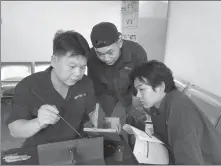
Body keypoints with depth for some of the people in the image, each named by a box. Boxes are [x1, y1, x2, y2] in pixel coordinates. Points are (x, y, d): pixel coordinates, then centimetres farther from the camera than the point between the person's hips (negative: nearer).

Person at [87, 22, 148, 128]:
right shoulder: (92, 57, -24)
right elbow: (98, 91, -14)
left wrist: (122, 105, -23)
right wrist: (114, 116, -22)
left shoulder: (137, 53, -28)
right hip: (108, 102, 1)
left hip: (131, 101, 0)